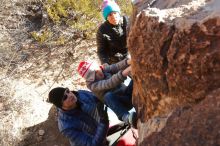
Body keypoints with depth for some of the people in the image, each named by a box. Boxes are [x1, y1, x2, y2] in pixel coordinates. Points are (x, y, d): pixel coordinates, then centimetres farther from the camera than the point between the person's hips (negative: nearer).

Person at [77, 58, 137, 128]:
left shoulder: (105, 69, -1)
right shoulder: (92, 85, -15)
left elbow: (117, 66, -20)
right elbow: (109, 84, -34)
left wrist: (129, 61, -42)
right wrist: (124, 73, -50)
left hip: (128, 93, 5)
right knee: (109, 95, -36)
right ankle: (127, 117, -50)